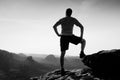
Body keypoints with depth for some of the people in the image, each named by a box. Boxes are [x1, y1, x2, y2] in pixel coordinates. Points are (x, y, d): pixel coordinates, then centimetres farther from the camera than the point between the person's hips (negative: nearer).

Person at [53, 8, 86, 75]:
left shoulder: (62, 20, 11)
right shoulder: (74, 19, 5)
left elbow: (54, 26, 2)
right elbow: (82, 27, -3)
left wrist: (58, 34, 7)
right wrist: (81, 36, 4)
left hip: (63, 38, 2)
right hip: (71, 37, -2)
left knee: (62, 54, 7)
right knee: (83, 41, 22)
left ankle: (62, 69, -4)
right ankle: (82, 53, 7)